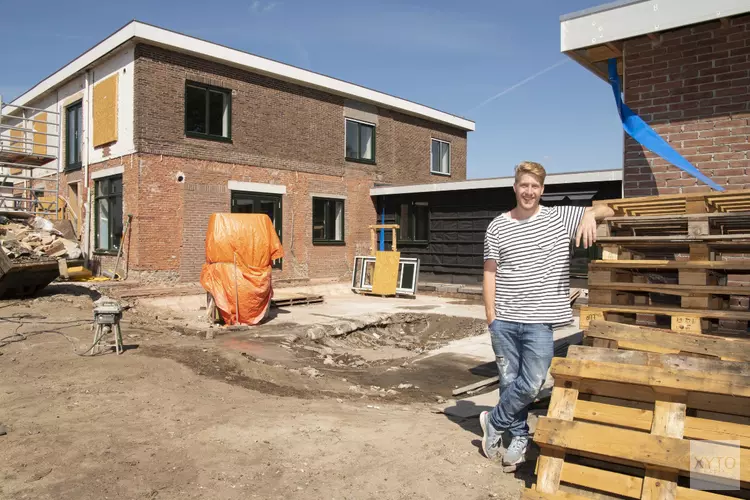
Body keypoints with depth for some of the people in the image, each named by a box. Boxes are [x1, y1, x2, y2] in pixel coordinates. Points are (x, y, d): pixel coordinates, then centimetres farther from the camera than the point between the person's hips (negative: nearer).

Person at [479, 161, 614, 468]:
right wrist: (491, 316, -1)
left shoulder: (561, 218, 4)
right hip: (504, 320, 1)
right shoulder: (497, 227, 5)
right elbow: (490, 272, 5)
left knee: (531, 384, -5)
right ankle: (519, 438, 27)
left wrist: (591, 214, -19)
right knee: (509, 381, 8)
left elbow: (608, 210, 5)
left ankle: (494, 423, 19)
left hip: (540, 320, -1)